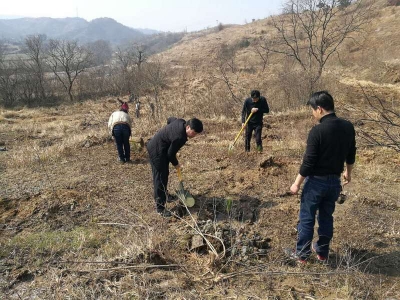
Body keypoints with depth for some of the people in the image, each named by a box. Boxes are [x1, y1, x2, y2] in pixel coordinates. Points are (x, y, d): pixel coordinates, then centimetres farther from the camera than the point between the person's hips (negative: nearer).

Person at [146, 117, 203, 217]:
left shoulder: (181, 122, -4)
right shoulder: (180, 138, -30)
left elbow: (170, 119, 17)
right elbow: (171, 153, -19)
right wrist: (175, 163, -1)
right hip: (157, 151, -10)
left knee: (164, 174, 23)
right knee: (160, 177, -9)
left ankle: (164, 194, 44)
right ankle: (160, 208, -5)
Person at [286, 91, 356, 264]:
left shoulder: (317, 130, -22)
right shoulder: (348, 127, -1)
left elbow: (309, 161, -20)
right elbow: (351, 154, 10)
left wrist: (297, 183, -10)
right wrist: (348, 172, 27)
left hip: (317, 181, -6)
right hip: (335, 181, 6)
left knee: (307, 218, 8)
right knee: (326, 217, 20)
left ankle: (301, 254, 20)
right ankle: (322, 252, 33)